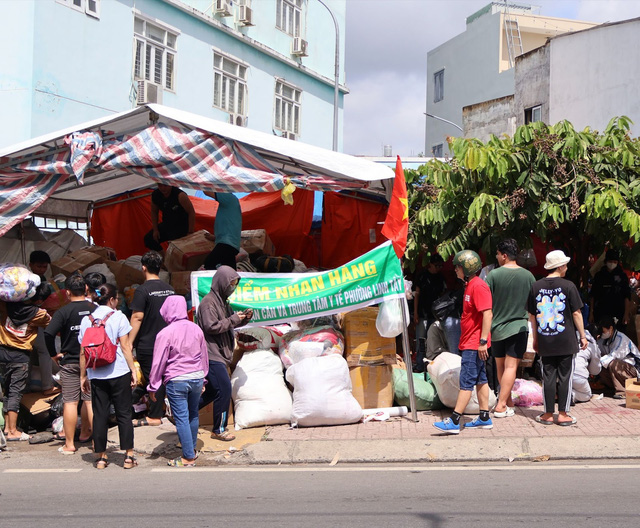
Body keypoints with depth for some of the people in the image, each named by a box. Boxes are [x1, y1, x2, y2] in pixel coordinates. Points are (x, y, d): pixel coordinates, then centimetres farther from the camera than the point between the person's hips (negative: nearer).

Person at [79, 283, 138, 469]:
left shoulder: (87, 320, 6)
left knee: (99, 416, 8)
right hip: (119, 373, -3)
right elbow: (125, 347, -7)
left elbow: (83, 351, 7)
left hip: (96, 375, 3)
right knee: (124, 414, 4)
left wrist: (83, 375, 13)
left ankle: (101, 457, 12)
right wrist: (133, 369, -2)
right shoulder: (118, 317, -4)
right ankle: (129, 456, 5)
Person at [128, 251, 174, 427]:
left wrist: (130, 342, -13)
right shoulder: (169, 289, 7)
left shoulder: (142, 290, -13)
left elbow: (137, 317, -16)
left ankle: (154, 416, 3)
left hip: (147, 344, -6)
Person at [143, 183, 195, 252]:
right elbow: (154, 212, 9)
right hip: (166, 224, 7)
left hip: (181, 226, -6)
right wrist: (155, 230, 2)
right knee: (148, 239, -2)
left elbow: (191, 213, -22)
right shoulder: (155, 195, -8)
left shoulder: (180, 195, -27)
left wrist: (190, 233, -21)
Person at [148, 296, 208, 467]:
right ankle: (192, 449, 31)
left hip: (176, 381, -5)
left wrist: (153, 387, 2)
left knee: (182, 418, 0)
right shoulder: (196, 329, 3)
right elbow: (204, 356, 14)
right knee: (193, 414, 19)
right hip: (197, 377, 5)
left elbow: (158, 362, -8)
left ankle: (188, 458, 2)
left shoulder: (165, 334, -13)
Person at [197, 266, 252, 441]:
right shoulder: (208, 302, -14)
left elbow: (229, 323, 23)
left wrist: (244, 318, 5)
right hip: (211, 354, -10)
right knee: (224, 389, -9)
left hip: (219, 354, 10)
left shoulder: (223, 301, 15)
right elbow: (212, 327, -21)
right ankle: (219, 430, 1)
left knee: (213, 390, 15)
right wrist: (234, 319, -17)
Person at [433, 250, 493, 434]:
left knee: (466, 382, -9)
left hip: (474, 344, -10)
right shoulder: (470, 285, 15)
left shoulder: (478, 286, -17)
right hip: (470, 342, 10)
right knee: (480, 380, 13)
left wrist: (483, 341, -24)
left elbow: (487, 315, -23)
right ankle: (484, 418, 18)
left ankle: (454, 421, -9)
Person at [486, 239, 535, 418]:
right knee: (511, 366, -2)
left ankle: (508, 403, 23)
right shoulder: (528, 276, -1)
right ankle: (501, 406, -9)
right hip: (519, 327, 0)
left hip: (497, 327, 0)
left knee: (500, 366, 14)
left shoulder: (493, 275, -8)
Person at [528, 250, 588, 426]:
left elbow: (532, 316, 8)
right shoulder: (568, 286, -8)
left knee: (548, 377, 8)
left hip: (545, 341, 3)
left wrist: (535, 338, 18)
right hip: (566, 341, -3)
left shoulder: (536, 286, 2)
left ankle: (548, 414, 12)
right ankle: (563, 414, 9)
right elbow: (576, 314, -6)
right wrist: (583, 336, 4)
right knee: (565, 377, 5)